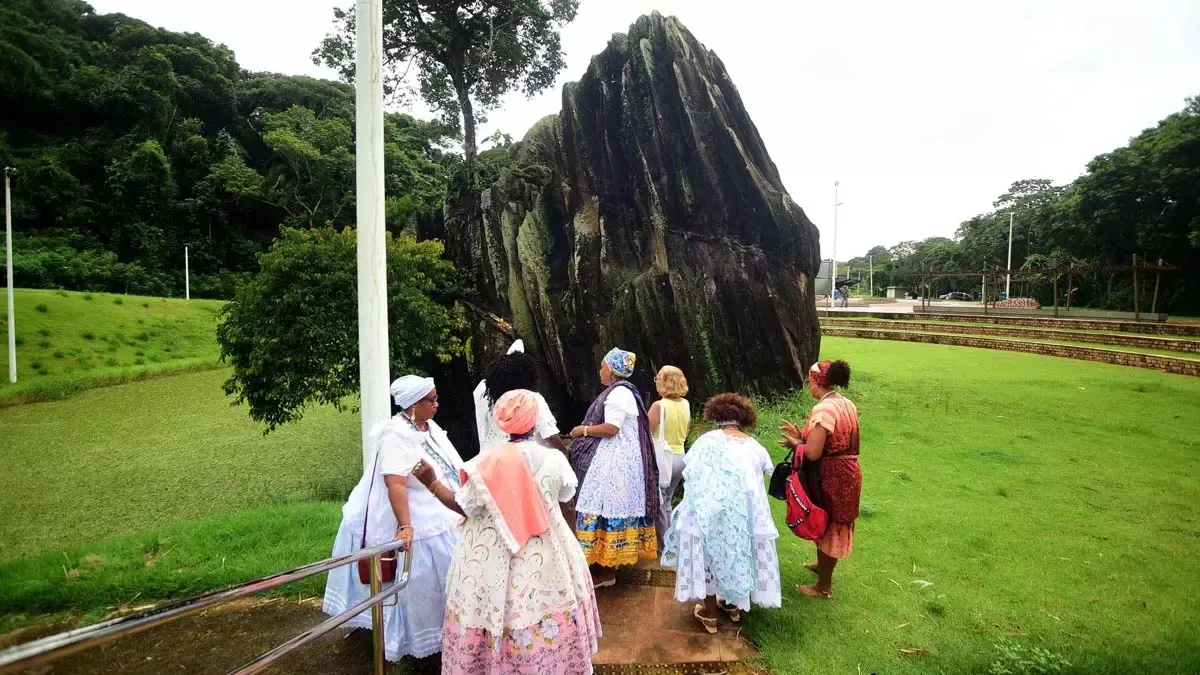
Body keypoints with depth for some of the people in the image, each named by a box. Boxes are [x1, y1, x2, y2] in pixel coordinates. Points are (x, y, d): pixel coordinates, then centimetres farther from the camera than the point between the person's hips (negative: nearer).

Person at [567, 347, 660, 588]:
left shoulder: (618, 392, -16)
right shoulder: (621, 391, 16)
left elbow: (611, 428, -23)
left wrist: (583, 430, -10)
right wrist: (588, 429, 16)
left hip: (615, 461, -11)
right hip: (615, 458, 11)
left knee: (606, 507, -6)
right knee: (612, 507, 13)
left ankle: (606, 570, 2)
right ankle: (608, 563, 20)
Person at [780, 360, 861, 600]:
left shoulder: (824, 409, -24)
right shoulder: (847, 404, 5)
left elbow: (813, 453, -26)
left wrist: (795, 444, -7)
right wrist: (802, 434, 9)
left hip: (831, 476, -9)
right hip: (847, 472, 9)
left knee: (826, 526, 7)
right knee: (833, 525, 26)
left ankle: (824, 587, 22)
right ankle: (823, 565, 47)